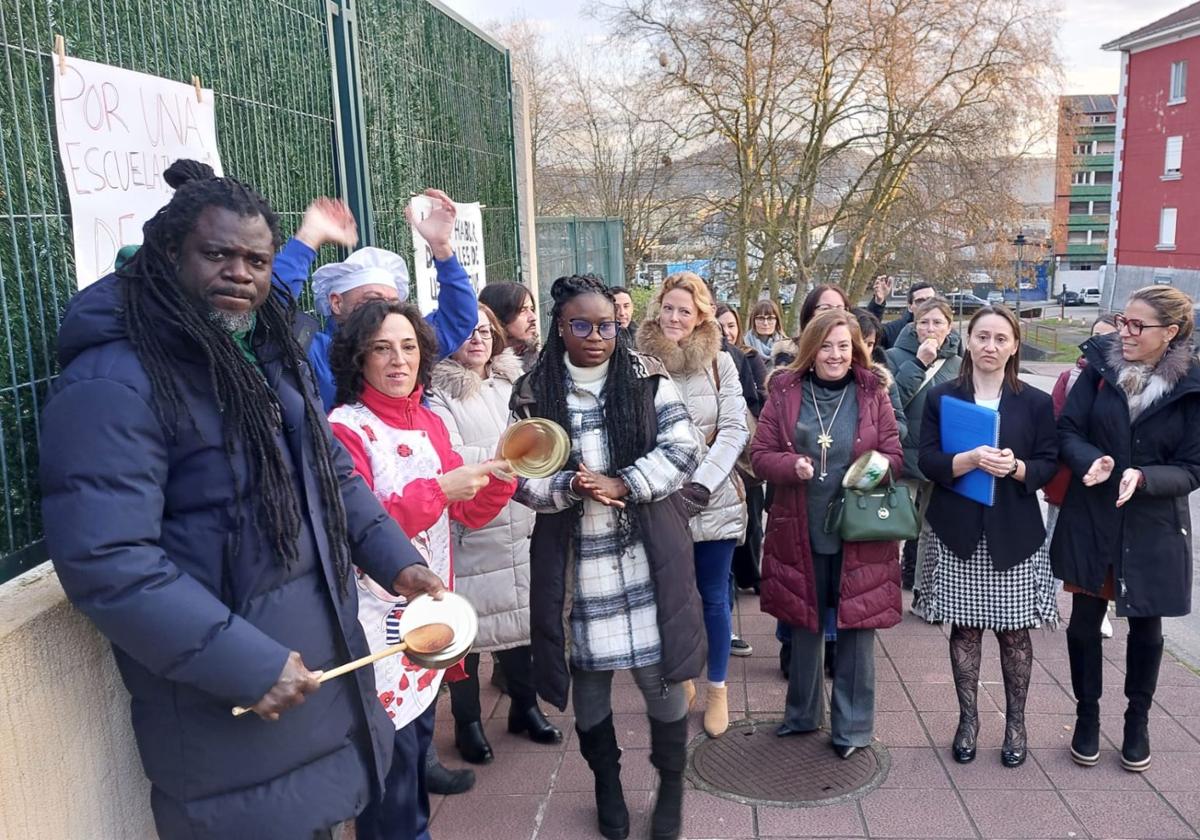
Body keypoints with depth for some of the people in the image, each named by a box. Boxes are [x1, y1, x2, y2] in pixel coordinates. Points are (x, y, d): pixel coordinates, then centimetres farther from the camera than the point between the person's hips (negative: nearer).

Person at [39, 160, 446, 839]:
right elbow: (106, 561, -27)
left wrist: (396, 560, 5)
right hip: (227, 709, -8)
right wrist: (246, 664, -26)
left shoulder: (270, 356, 8)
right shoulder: (114, 384, -20)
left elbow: (332, 472, 17)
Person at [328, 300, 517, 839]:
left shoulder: (430, 423, 7)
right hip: (379, 621, -7)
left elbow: (470, 512, 8)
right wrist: (437, 489, -28)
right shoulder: (345, 429, -15)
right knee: (393, 751, 2)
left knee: (419, 736, 21)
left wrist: (502, 474, -11)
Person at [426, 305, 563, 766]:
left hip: (519, 524, 5)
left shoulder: (514, 384, 12)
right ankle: (467, 721, 18)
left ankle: (525, 706, 31)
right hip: (468, 529, -5)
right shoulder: (439, 395, -5)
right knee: (467, 623, 2)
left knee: (519, 614, 13)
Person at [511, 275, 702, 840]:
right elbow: (521, 478, -1)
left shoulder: (648, 380, 0)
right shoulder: (534, 394, 1)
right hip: (575, 562, 1)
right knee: (589, 677, 12)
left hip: (647, 555, -1)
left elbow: (681, 451, -7)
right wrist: (570, 486, -20)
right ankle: (607, 786, 36)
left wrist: (620, 485, -18)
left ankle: (672, 786, 29)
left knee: (661, 675, 4)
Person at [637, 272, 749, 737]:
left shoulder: (719, 363, 1)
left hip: (713, 499, 0)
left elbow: (734, 429, -3)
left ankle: (717, 688, 27)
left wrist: (701, 484, -14)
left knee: (714, 596, 10)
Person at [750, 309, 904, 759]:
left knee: (857, 626, 4)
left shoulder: (873, 393, 0)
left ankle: (852, 726, 21)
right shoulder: (785, 392, 0)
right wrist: (792, 465, -21)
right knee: (804, 624, 15)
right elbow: (760, 453, -1)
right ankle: (802, 713, 34)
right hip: (800, 531, 1)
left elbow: (894, 455, 4)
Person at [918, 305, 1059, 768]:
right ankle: (968, 718, 22)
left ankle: (1015, 722, 23)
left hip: (1015, 535, 0)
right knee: (964, 627, 7)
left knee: (1014, 630, 6)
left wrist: (1016, 467, -19)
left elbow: (1049, 464, 1)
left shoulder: (1036, 401, 2)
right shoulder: (941, 396, 2)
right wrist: (969, 459, -21)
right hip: (958, 533, 0)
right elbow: (927, 460, -3)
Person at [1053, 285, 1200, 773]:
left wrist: (1144, 477, -26)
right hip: (1090, 520, 1)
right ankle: (1087, 715, 30)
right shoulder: (1101, 366, -6)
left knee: (1145, 624, 15)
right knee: (1085, 619, 10)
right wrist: (1090, 461, -28)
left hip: (1153, 529, 0)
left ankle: (1138, 720, 37)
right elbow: (1068, 431, -7)